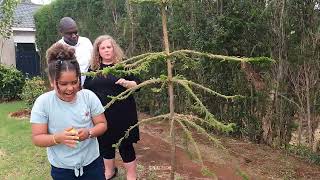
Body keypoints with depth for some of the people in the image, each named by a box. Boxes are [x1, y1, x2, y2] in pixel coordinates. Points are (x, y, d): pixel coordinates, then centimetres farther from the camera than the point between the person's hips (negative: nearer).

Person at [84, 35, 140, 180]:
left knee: (125, 144, 4)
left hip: (122, 113, -4)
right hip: (100, 114, 4)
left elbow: (137, 84, -5)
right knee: (104, 143, 17)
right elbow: (86, 89, 15)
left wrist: (126, 83, -24)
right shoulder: (93, 68, 7)